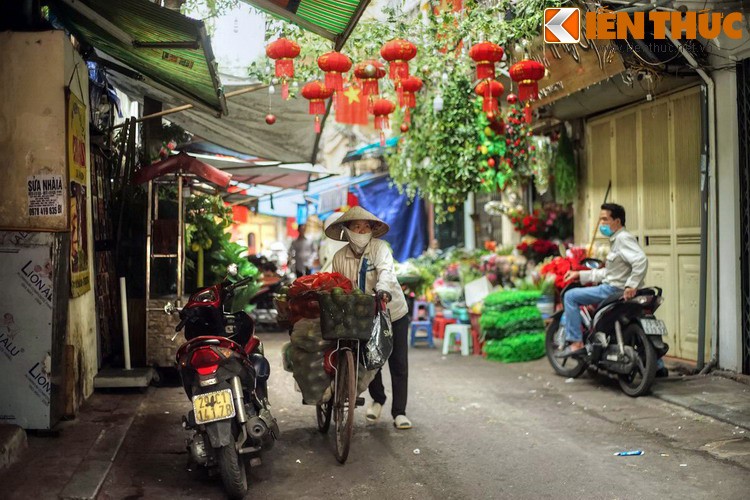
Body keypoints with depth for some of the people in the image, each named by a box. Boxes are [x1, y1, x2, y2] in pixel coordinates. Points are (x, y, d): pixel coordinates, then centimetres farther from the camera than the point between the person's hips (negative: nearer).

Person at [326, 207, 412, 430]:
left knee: (399, 364, -1)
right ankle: (377, 399, 36)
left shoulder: (379, 247, -17)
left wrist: (383, 288, -56)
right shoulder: (340, 257, -6)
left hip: (393, 312, -2)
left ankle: (399, 412, 11)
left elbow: (386, 269, -37)